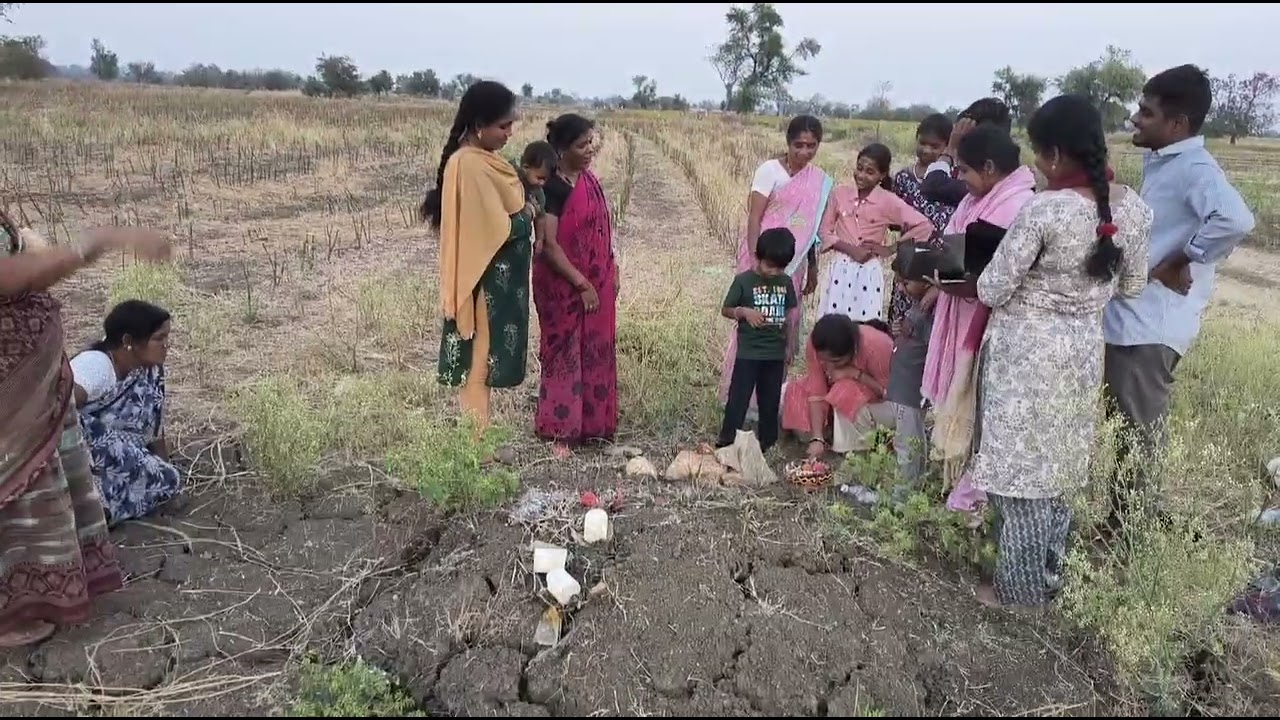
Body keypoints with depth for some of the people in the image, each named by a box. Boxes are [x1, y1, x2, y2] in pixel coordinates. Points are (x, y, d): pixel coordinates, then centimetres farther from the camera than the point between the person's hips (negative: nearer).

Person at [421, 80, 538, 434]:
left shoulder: (481, 159, 9)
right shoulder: (470, 165, -21)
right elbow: (499, 229, -22)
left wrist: (521, 211, -1)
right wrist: (527, 213, -5)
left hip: (497, 279, 9)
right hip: (484, 281, -9)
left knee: (484, 356, 15)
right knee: (480, 357, 0)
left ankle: (478, 431, 26)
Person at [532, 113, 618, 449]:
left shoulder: (589, 179, 7)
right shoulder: (553, 187, -17)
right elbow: (548, 244, -21)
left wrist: (611, 270, 11)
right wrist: (582, 284, -20)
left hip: (597, 284, 8)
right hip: (564, 286, -7)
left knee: (595, 352, 13)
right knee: (565, 353, 1)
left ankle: (592, 424, 27)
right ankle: (560, 429, 13)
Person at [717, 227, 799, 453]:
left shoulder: (786, 282, 4)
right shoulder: (743, 281, -9)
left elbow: (789, 314, 13)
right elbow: (725, 310, -3)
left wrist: (789, 346, 13)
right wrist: (744, 312, -23)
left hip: (776, 353, 4)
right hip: (749, 352, -4)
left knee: (770, 399, 12)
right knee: (738, 396, -1)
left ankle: (767, 440, 24)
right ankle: (727, 438, 7)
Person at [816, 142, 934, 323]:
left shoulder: (888, 201, -6)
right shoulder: (840, 193, 1)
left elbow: (925, 226, -9)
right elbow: (824, 230, 3)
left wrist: (889, 249, -8)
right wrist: (850, 249, -11)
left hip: (869, 272, -2)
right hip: (841, 269, 2)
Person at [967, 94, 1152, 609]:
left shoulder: (1042, 210, -23)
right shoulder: (1134, 208, -3)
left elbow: (992, 289, -16)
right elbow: (1132, 286, 10)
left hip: (1026, 354, -6)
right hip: (1084, 352, 7)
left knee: (1021, 471, 7)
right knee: (1057, 469, 20)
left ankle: (1021, 589, 20)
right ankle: (1048, 577, 34)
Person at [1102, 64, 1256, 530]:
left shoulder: (1194, 168, -16)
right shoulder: (1161, 164, 13)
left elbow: (1235, 220, -34)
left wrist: (1178, 264, -23)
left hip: (1152, 325, -10)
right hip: (1129, 318, 10)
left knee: (1140, 442, 2)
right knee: (1125, 435, 18)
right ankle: (1120, 525, 31)